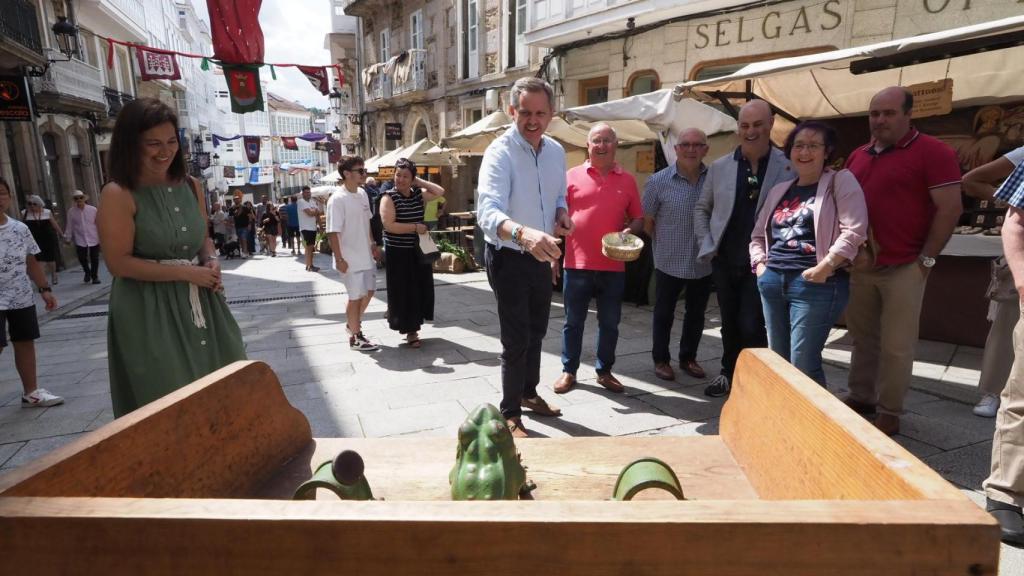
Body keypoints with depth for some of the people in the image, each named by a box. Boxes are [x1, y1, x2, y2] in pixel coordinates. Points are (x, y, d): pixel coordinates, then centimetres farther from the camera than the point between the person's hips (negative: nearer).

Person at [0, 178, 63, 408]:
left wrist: (44, 289, 10)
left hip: (22, 298, 5)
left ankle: (30, 392, 24)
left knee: (25, 343, 12)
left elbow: (31, 262, 13)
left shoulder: (20, 228, 6)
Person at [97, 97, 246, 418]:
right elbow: (119, 262, -14)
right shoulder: (119, 194, -11)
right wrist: (186, 273, -15)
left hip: (197, 301, 6)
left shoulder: (190, 187, 7)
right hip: (148, 308, -6)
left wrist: (211, 260, -3)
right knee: (167, 396, 1)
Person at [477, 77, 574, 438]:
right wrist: (524, 234, -58)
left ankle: (528, 393, 43)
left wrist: (561, 213, -6)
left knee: (537, 332, 21)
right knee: (516, 340, -1)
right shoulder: (500, 152, -22)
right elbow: (488, 212, -38)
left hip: (541, 257, 7)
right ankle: (510, 414, 19)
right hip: (509, 259, -7)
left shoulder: (556, 151, 1)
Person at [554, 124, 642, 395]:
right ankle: (568, 371, 23)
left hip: (613, 266, 2)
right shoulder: (572, 176, 1)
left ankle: (604, 371, 27)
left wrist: (630, 231, -10)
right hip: (577, 264, -1)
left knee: (610, 323, 11)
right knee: (573, 321, 9)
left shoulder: (627, 180, 6)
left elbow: (638, 219, 12)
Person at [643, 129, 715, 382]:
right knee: (664, 314, 10)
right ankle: (661, 360, 26)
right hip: (669, 263, -2)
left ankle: (688, 358, 34)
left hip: (704, 263, 2)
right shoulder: (659, 181, -8)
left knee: (696, 314, 16)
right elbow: (647, 220, 1)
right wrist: (665, 244, 3)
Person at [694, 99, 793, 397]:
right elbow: (702, 209, 14)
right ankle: (729, 374, 33)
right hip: (725, 261, 4)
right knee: (729, 323, 15)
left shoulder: (788, 167, -6)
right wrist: (707, 245, 5)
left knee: (751, 326, -6)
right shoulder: (719, 167, 4)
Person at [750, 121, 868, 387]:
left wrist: (824, 269, -18)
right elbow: (758, 235, 23)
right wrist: (760, 265, 8)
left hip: (815, 284, -6)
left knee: (804, 365, -7)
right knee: (778, 360, 15)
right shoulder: (778, 190, 17)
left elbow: (854, 231, -12)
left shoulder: (840, 181, 0)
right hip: (772, 282, 7)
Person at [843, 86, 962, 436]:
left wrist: (926, 259, -11)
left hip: (903, 269, -5)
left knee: (895, 346, 1)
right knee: (863, 338, 14)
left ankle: (889, 413, 13)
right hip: (859, 267, 6)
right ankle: (860, 398, 27)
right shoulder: (858, 156, 12)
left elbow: (950, 208, -10)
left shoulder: (933, 152, -6)